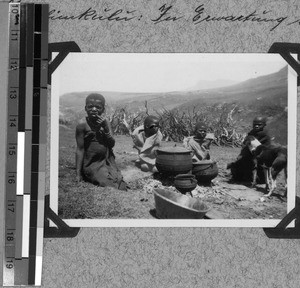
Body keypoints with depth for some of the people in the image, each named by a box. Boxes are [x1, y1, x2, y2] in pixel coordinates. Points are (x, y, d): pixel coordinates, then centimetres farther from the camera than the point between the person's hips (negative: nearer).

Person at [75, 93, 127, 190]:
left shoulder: (105, 122, 4)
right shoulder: (82, 125, -9)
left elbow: (112, 144, 1)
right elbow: (80, 149, -7)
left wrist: (106, 128, -16)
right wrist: (78, 173, -9)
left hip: (108, 162, 5)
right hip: (92, 164, -5)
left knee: (121, 186, -4)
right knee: (109, 185, -19)